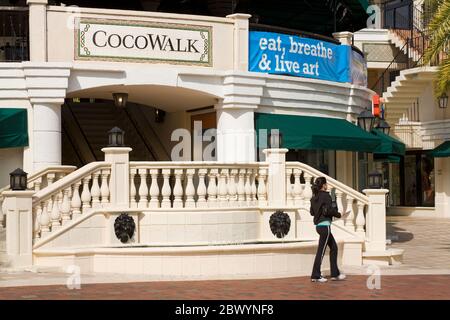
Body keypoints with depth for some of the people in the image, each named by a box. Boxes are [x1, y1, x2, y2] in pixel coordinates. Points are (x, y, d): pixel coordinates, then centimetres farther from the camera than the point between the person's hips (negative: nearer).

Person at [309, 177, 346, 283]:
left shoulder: (314, 197, 11)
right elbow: (327, 211, -20)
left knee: (334, 247, 16)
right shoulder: (326, 196, -12)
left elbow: (312, 212, 13)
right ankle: (315, 275, -1)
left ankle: (335, 274, 18)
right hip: (325, 225, -9)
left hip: (318, 225, 9)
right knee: (321, 250, -4)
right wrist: (338, 214, -4)